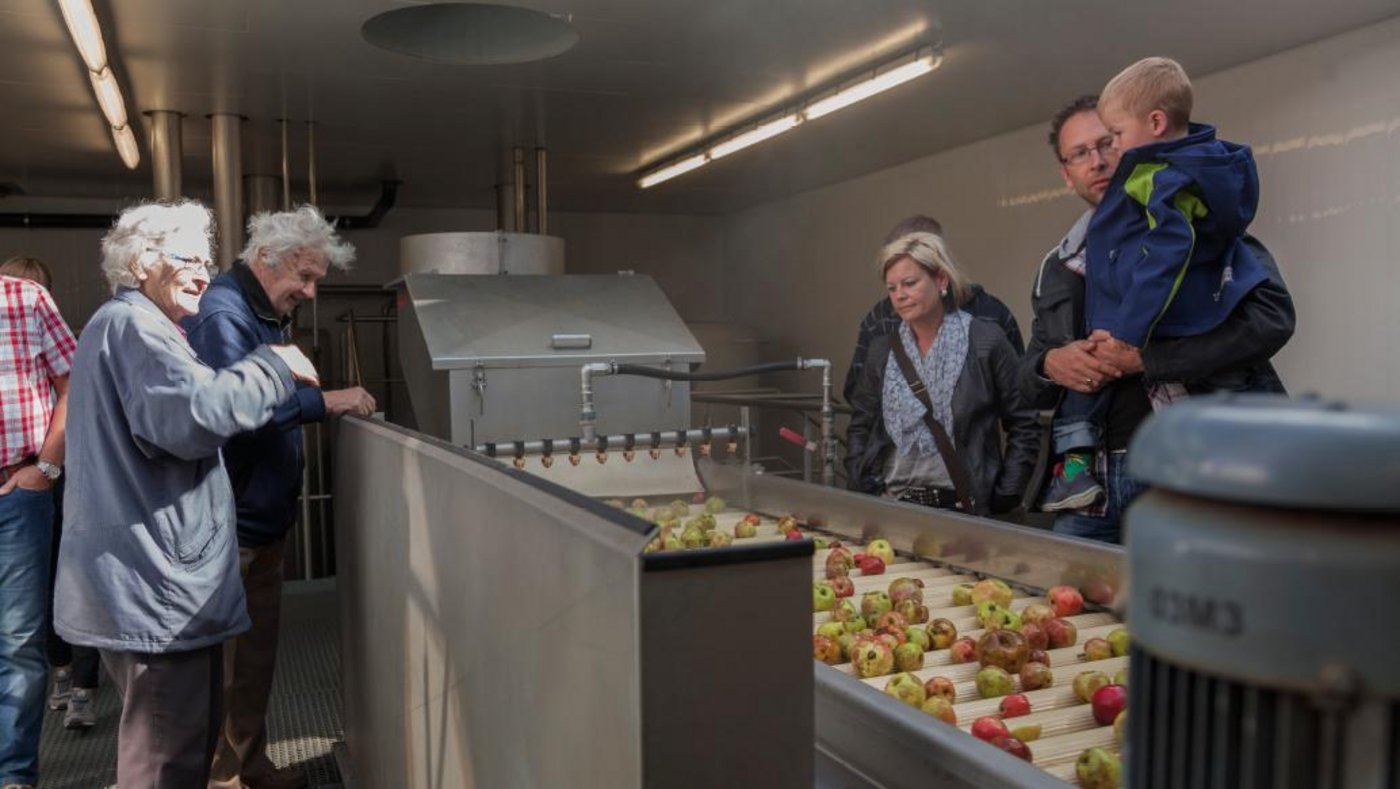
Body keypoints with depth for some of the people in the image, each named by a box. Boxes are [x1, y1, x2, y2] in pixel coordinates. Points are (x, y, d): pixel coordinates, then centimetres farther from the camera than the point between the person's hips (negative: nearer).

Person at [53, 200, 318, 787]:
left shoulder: (123, 326, 23)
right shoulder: (133, 325, -14)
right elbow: (195, 414, -31)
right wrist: (274, 366, -17)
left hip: (143, 583, 12)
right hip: (154, 586, -12)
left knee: (182, 742, 22)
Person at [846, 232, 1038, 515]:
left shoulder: (986, 341, -4)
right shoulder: (881, 350, 7)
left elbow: (1023, 426, -2)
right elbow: (859, 429, 12)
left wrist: (1004, 498, -6)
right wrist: (863, 492, 2)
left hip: (961, 506, -3)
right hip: (890, 504, 3)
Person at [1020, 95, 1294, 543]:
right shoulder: (1058, 267, 16)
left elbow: (1272, 314, -15)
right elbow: (1028, 382, 21)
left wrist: (1144, 358, -18)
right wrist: (1049, 364, -3)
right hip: (1089, 479, 5)